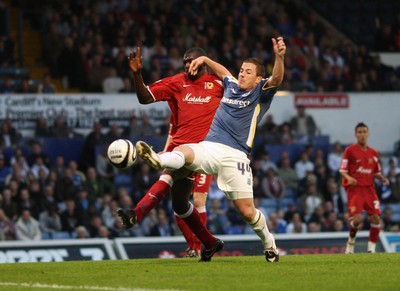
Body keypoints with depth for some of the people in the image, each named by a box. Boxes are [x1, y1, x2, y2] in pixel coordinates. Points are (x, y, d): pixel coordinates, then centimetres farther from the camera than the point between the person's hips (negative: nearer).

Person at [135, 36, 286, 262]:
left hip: (235, 156, -4)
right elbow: (223, 71, 45)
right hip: (209, 148, 4)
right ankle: (159, 160, -65)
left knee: (247, 211, -6)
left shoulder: (260, 93, 5)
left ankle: (269, 244, 21)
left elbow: (276, 79, -16)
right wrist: (204, 60, 35)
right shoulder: (231, 85, 21)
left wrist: (279, 57, -33)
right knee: (182, 151, -31)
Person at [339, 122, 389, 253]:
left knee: (376, 218, -8)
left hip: (369, 188, 4)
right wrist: (349, 178, -22)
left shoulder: (373, 153, 14)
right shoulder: (350, 150, 0)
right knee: (357, 219, -17)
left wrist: (382, 178, -1)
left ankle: (371, 248, 3)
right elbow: (342, 170, -1)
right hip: (354, 188, -4)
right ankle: (351, 241, 12)